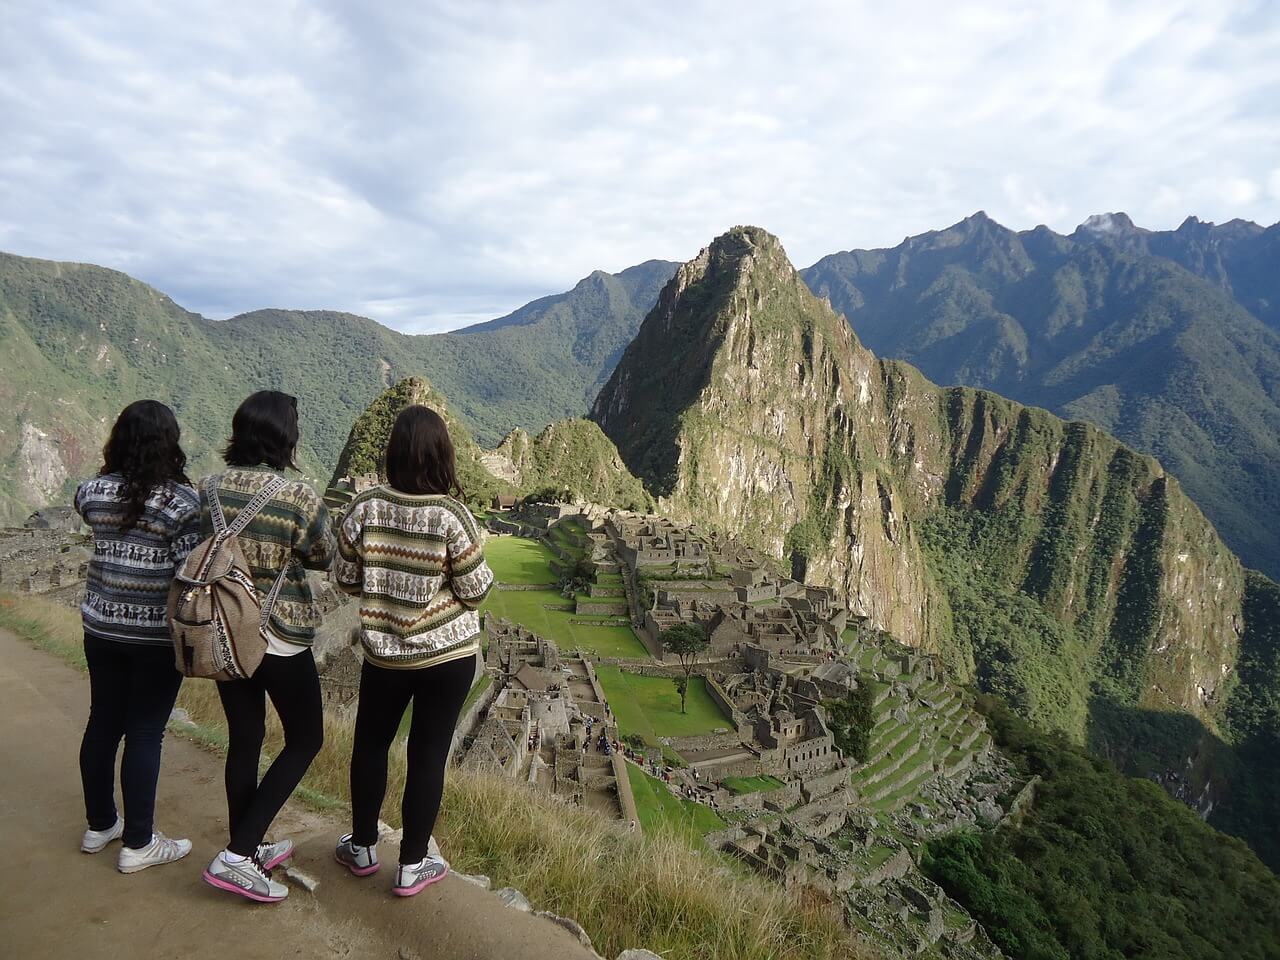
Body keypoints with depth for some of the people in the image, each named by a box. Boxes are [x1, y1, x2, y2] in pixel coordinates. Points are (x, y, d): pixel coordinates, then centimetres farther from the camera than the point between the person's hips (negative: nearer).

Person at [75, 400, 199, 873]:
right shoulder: (180, 501, -18)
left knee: (103, 722, 18)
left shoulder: (93, 491, -2)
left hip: (101, 625, 6)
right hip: (157, 634, -6)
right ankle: (138, 844, 15)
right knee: (145, 733, 4)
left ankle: (99, 825, 35)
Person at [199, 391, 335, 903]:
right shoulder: (298, 496, -19)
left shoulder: (210, 487, -4)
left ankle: (248, 848, 34)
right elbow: (323, 558, -4)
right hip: (280, 636, -6)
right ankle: (236, 855, 8)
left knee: (244, 738, 19)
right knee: (305, 739, 12)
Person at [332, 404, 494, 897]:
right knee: (428, 754, 10)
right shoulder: (452, 515, -19)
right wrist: (480, 569, 7)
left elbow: (346, 580, -1)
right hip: (447, 654, -2)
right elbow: (475, 590, -13)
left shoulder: (365, 507, -11)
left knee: (370, 743, 22)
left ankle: (362, 848, 38)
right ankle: (412, 865, 24)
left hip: (382, 651, 3)